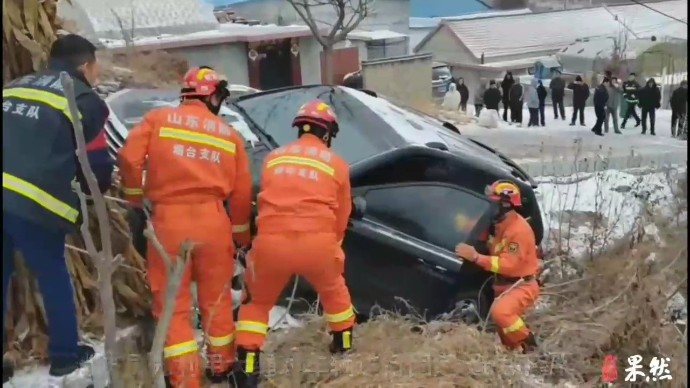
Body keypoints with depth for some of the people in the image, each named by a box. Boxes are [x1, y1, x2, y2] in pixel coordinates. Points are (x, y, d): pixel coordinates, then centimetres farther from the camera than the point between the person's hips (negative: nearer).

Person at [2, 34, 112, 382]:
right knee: (53, 278, 13)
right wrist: (94, 190, 26)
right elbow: (97, 164, 5)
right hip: (33, 202, -5)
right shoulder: (84, 100, 5)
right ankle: (65, 354, 27)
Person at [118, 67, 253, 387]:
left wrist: (134, 196, 10)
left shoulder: (158, 119, 5)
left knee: (173, 303, 6)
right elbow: (241, 192, 11)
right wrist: (241, 235, 24)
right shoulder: (229, 134, 11)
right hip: (213, 220, 2)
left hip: (168, 220, -2)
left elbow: (129, 157, -8)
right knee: (216, 298, 18)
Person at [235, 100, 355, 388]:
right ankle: (344, 343, 45)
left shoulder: (273, 158, 16)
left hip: (272, 240, 1)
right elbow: (341, 215, 19)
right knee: (333, 289, 32)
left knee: (256, 301, 22)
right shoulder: (336, 164, 12)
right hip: (317, 241, 0)